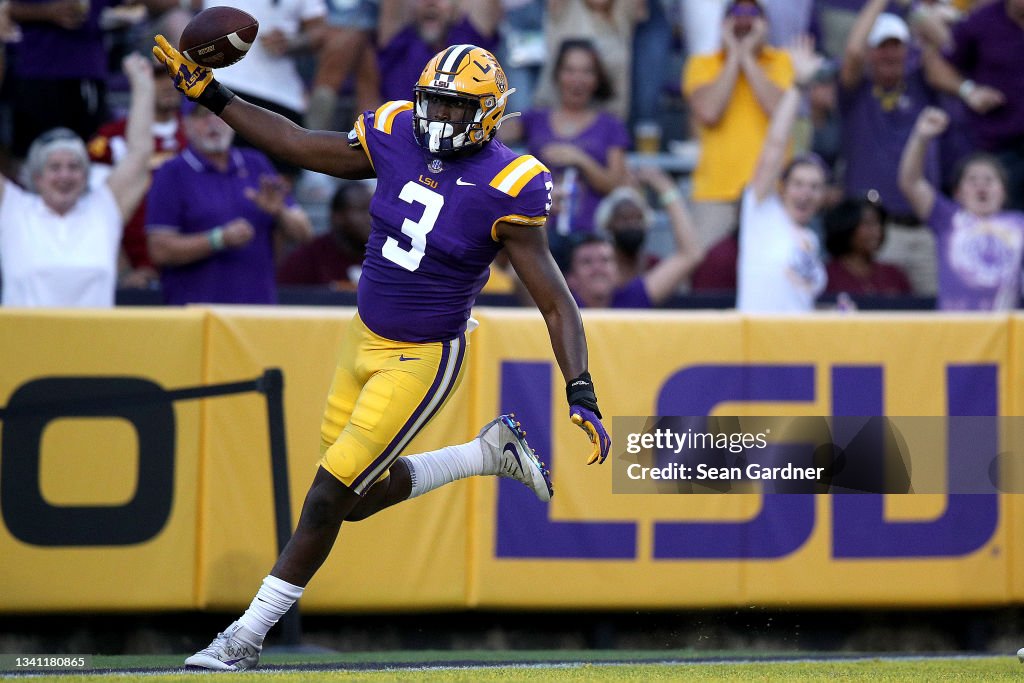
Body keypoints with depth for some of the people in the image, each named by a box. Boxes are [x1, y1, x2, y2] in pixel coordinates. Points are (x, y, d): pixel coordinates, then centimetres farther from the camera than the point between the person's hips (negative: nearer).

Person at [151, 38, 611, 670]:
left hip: (424, 360, -7)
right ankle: (490, 454, 32)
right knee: (360, 497, 15)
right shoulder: (397, 138, -4)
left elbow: (556, 301, -18)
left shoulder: (504, 190, -19)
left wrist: (580, 393, -27)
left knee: (329, 495, -6)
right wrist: (210, 94, 5)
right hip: (366, 340, 7)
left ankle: (249, 636, 6)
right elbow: (297, 145, 8)